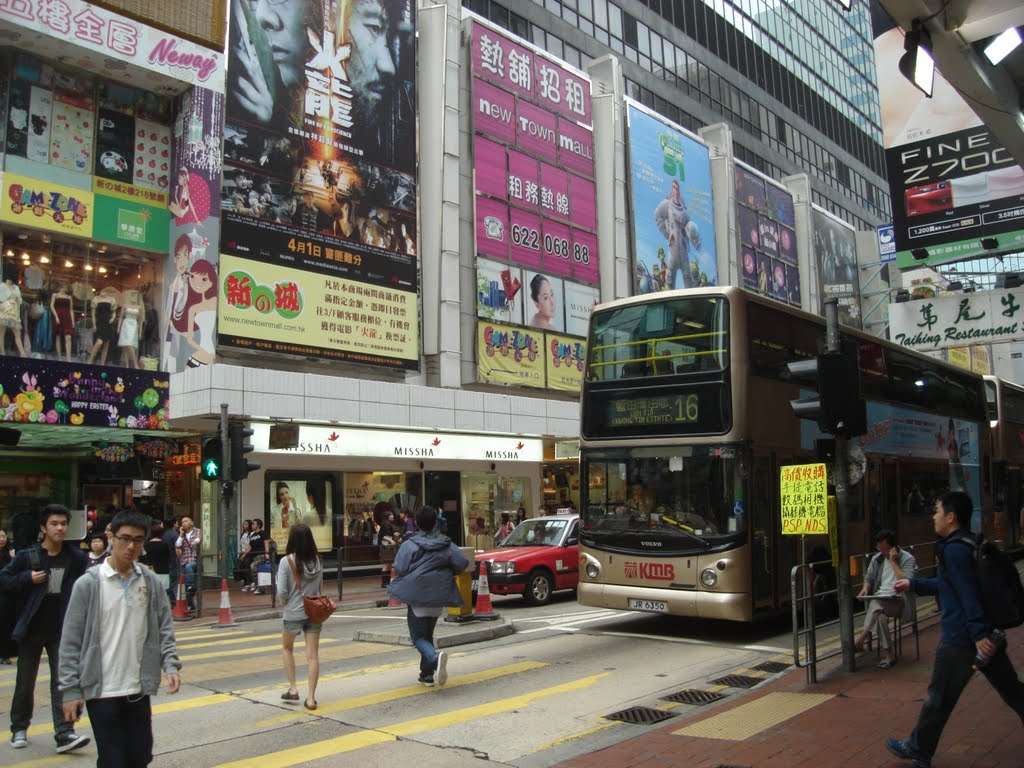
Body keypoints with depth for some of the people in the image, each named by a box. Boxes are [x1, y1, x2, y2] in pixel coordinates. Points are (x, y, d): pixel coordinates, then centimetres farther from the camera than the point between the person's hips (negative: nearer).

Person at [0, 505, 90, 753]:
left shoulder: (77, 557, -3)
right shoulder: (26, 556, -6)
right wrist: (27, 578, -18)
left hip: (62, 630, 0)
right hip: (31, 630, 0)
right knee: (25, 683, 14)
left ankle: (64, 734, -6)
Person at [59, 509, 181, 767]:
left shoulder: (151, 582, 3)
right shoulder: (89, 584, -7)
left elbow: (163, 630, 7)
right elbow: (71, 642, -4)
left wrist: (170, 666, -8)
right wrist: (70, 690, -7)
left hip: (139, 690, 4)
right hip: (101, 691, -3)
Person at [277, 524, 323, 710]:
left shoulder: (286, 561, -14)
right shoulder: (317, 561, -1)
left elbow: (282, 591, -14)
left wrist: (285, 603, 5)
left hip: (293, 613, -3)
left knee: (287, 648, 23)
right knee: (313, 655, 5)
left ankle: (293, 688, 20)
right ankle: (311, 697, 6)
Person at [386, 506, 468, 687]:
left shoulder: (410, 545, -10)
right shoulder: (447, 545, 1)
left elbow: (399, 569, -15)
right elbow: (462, 564, -5)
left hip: (417, 597, -4)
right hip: (438, 597, 5)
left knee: (418, 637, 1)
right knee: (428, 634, 20)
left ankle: (435, 657, -28)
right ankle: (427, 674, 19)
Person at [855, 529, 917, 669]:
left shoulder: (908, 559, -5)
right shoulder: (876, 559, 13)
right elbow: (869, 578, 22)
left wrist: (893, 562, -17)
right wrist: (865, 588, -1)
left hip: (898, 601, -4)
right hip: (879, 599, 4)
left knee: (877, 606, -35)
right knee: (880, 615, -32)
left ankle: (861, 640, -27)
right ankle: (889, 655, -26)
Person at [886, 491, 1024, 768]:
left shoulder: (954, 550, -18)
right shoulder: (971, 544, 13)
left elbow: (968, 595, -25)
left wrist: (978, 634, -28)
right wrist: (913, 584, 26)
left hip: (960, 639, -9)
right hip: (987, 634, 9)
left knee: (939, 698, 4)